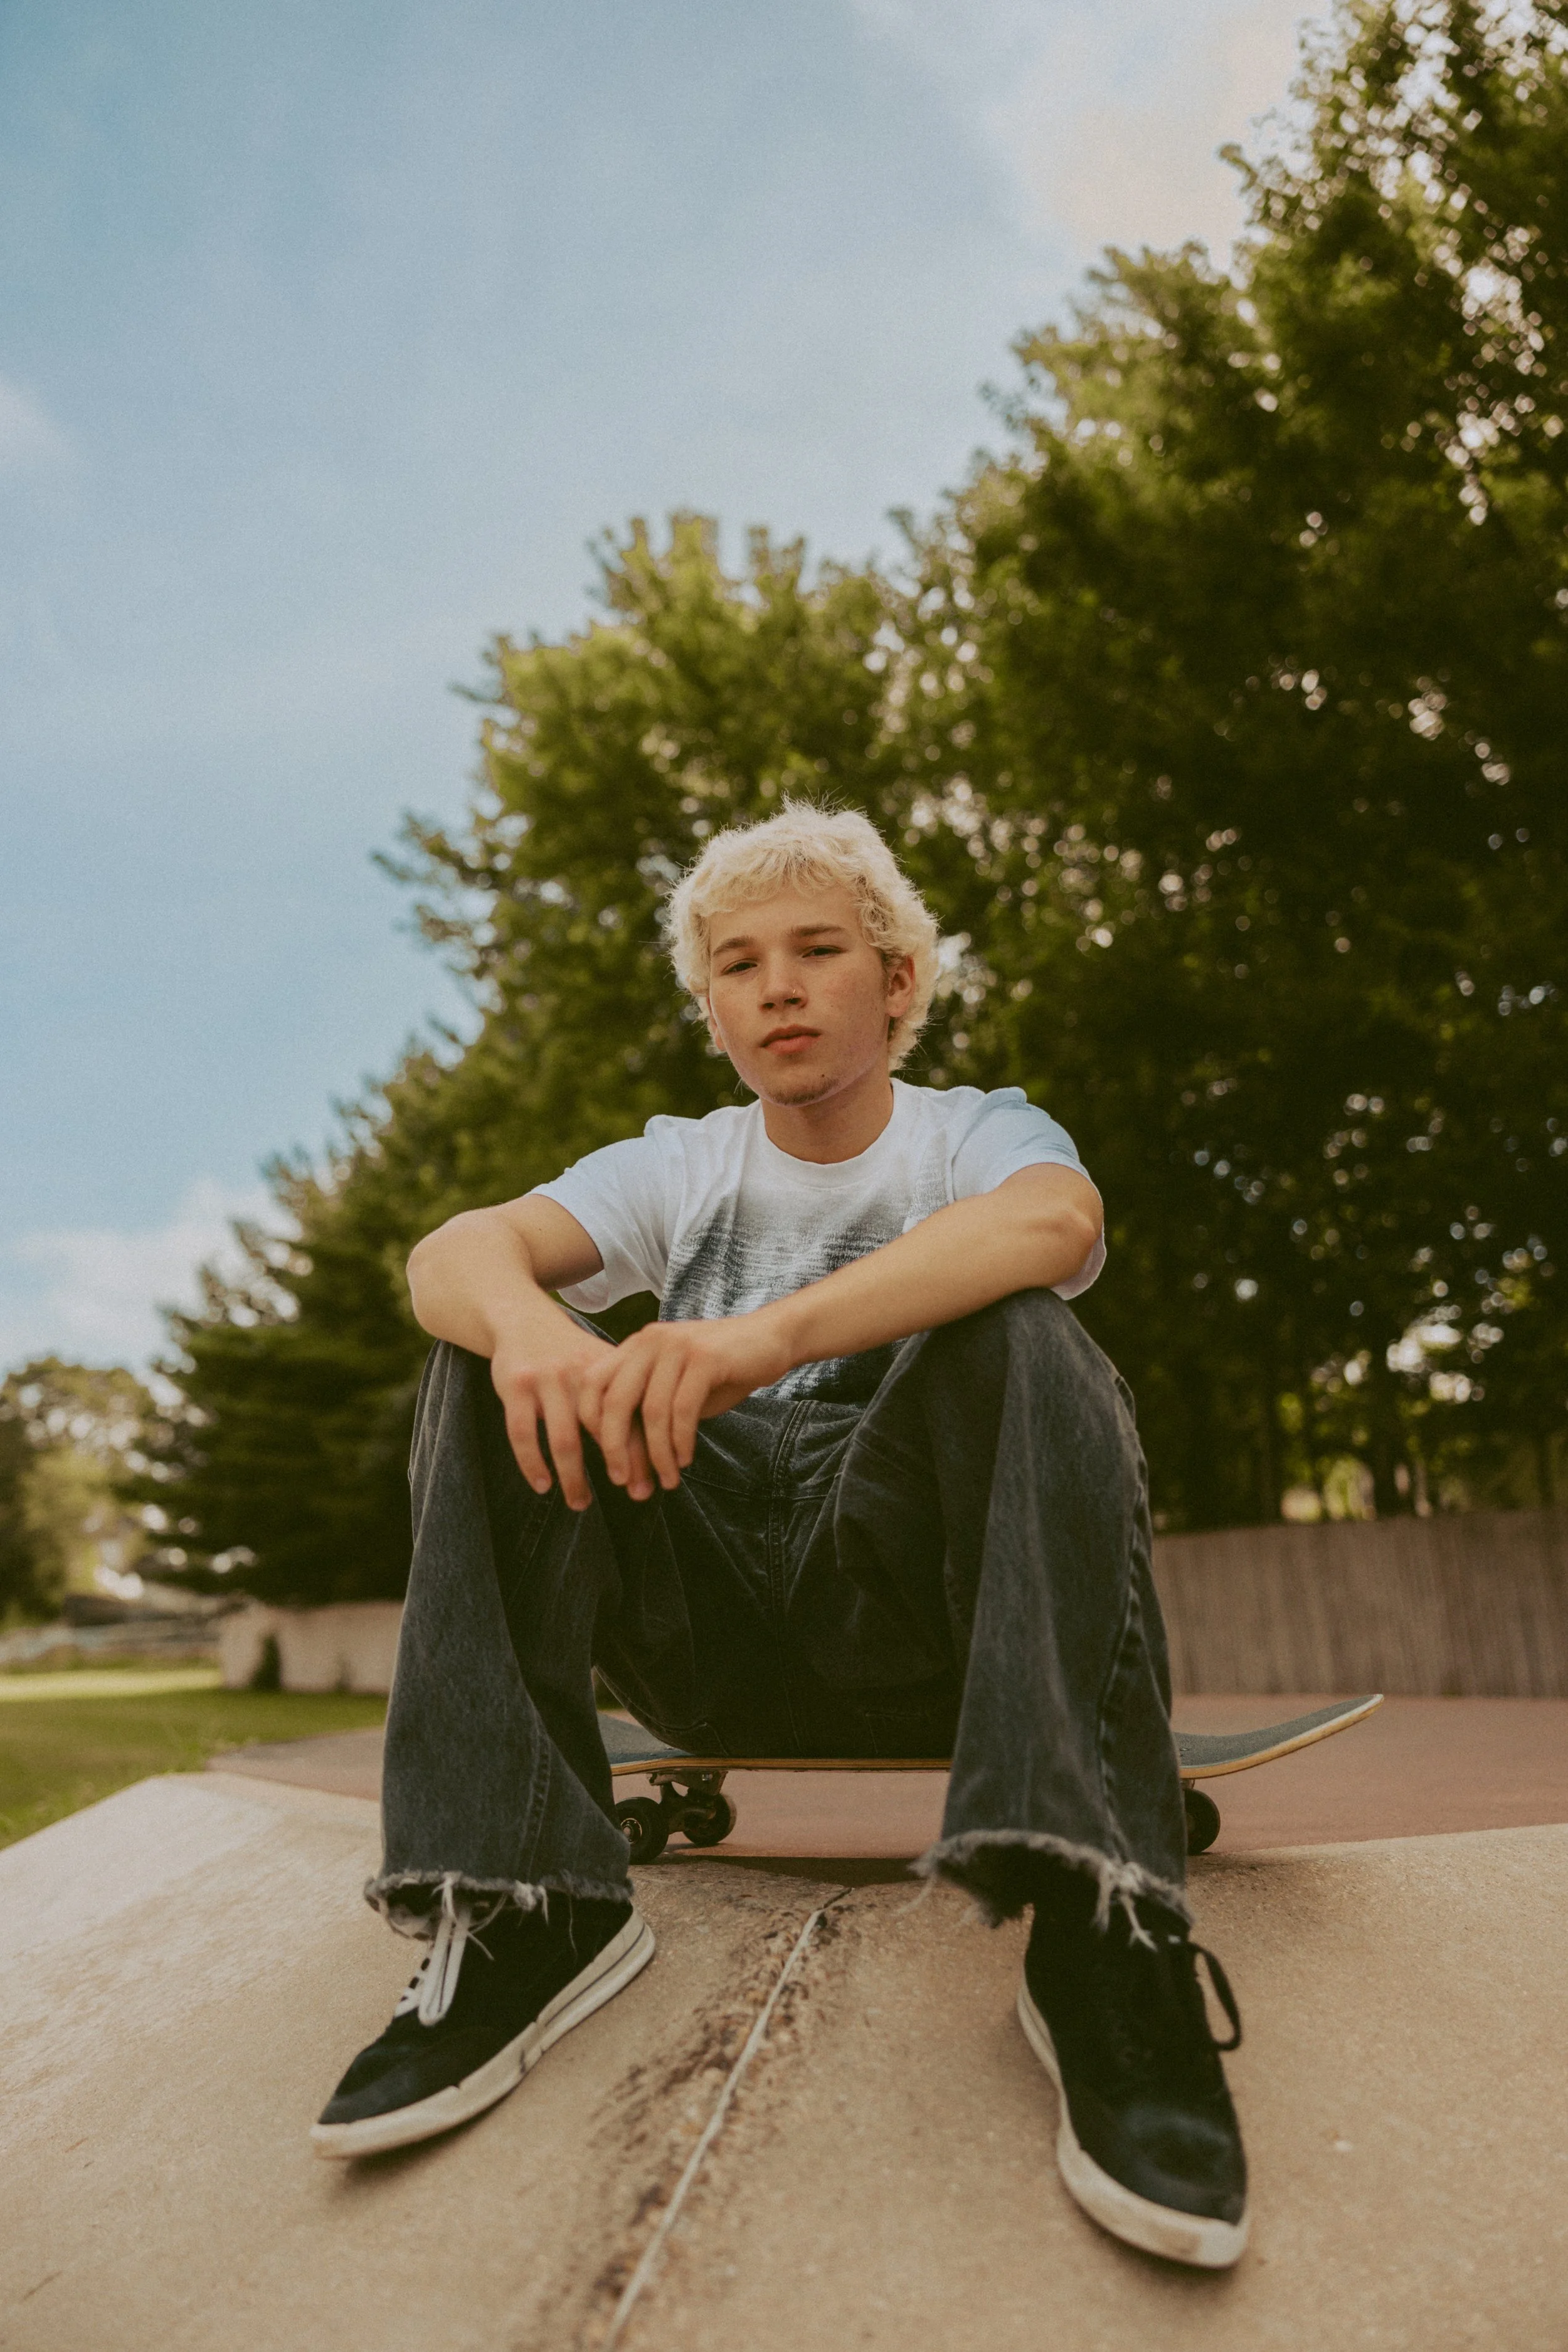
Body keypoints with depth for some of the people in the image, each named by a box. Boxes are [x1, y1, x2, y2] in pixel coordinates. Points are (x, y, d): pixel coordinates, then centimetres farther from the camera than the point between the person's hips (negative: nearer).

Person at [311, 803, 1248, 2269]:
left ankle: (1100, 1927, -36)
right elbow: (452, 1252, -5)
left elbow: (1052, 1224, -21)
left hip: (911, 1599, -2)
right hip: (703, 1629, 3)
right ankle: (521, 1910, -21)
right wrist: (521, 1321, -32)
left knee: (1019, 1330, -27)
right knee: (488, 1352, -15)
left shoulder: (976, 1131, 7)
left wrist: (774, 1331, -38)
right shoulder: (677, 1168, 15)